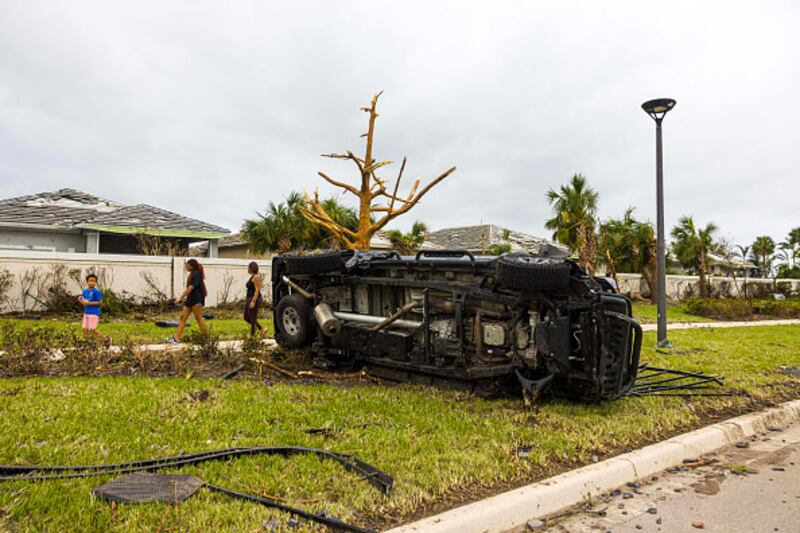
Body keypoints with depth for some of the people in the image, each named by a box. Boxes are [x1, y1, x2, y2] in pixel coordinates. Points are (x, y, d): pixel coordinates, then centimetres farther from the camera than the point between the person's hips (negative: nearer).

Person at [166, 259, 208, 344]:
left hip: (197, 299, -9)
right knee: (183, 317, 3)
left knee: (198, 317, -2)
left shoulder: (196, 275, -14)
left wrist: (180, 298, -19)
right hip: (190, 299, 9)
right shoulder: (191, 275, 14)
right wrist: (181, 297, 16)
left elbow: (190, 288, -19)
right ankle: (176, 338, 0)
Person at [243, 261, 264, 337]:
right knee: (246, 318, 14)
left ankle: (252, 335, 5)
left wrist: (253, 301, -25)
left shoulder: (256, 277, -14)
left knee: (252, 319, -3)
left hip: (254, 300, -11)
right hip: (249, 299, 11)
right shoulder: (252, 277, 16)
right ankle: (261, 330, 20)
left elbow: (257, 290, -20)